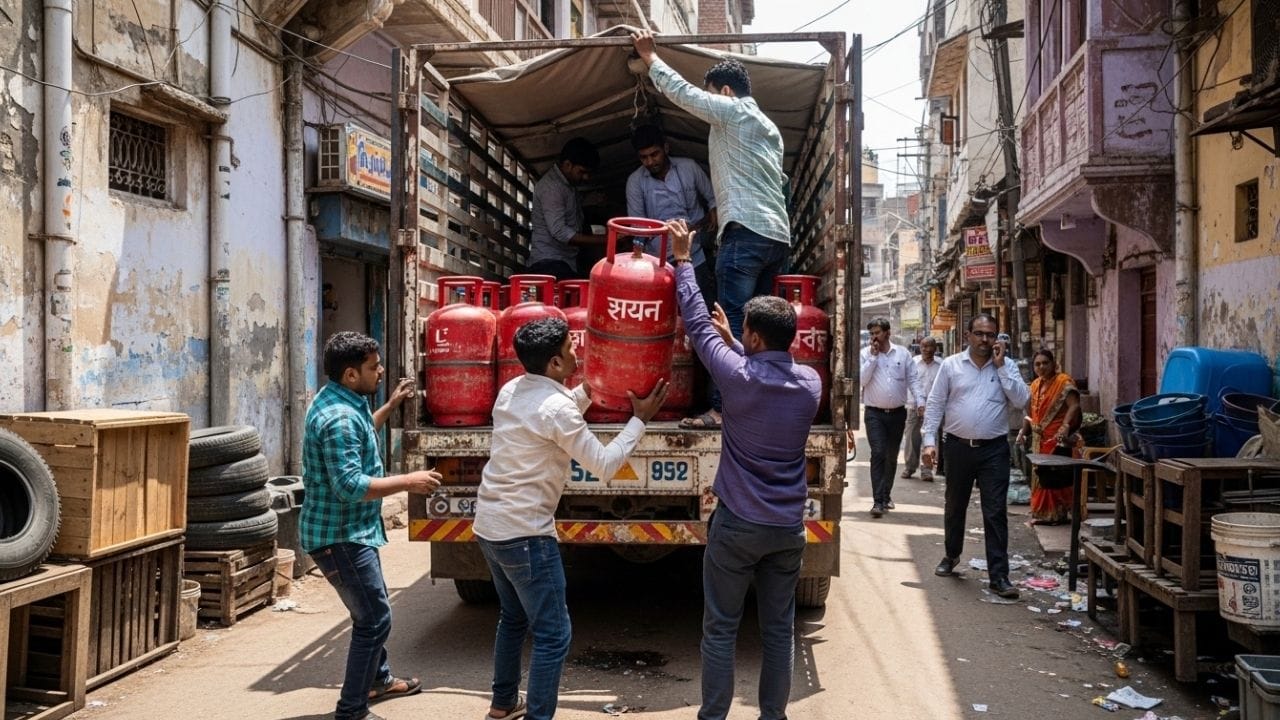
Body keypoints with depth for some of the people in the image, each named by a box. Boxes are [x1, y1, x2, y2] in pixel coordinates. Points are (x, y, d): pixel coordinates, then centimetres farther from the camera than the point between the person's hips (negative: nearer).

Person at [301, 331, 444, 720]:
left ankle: (379, 679, 42)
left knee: (372, 609, 24)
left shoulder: (343, 401, 7)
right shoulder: (338, 416, -26)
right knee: (374, 618, -7)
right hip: (340, 535, -11)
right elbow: (350, 485, -31)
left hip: (350, 530, 11)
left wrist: (390, 406, 21)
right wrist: (408, 481, -26)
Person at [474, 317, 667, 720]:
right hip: (525, 534, -10)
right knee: (553, 635, 0)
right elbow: (605, 465, -13)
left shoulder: (510, 391, 7)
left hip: (489, 526, 10)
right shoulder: (555, 407, -19)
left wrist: (588, 390, 22)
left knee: (513, 618, 25)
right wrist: (640, 419, -4)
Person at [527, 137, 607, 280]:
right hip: (549, 264, -9)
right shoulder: (550, 186, -13)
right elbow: (559, 232, -22)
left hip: (567, 264, 9)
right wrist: (604, 240, -24)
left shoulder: (570, 185, 16)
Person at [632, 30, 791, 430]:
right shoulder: (768, 127, 28)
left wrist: (649, 55, 20)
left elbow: (680, 91, 5)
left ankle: (723, 408, -15)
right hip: (779, 236, 9)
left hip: (746, 232, -9)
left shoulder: (730, 111, 3)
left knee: (732, 323, -12)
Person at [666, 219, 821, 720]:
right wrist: (735, 344, 28)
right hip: (788, 527, 4)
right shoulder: (811, 383, -1)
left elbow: (698, 324, -2)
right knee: (778, 629, 13)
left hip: (737, 525, -4)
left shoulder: (738, 376, -15)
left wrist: (683, 261, 8)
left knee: (720, 629, 7)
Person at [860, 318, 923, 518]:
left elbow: (913, 378, 4)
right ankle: (878, 501, -14)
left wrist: (920, 400, -9)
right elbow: (862, 379, -11)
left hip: (897, 413, 3)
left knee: (892, 456, 12)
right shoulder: (865, 354, 0)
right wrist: (873, 357, -13)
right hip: (874, 413, -3)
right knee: (878, 454, -13)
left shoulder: (902, 353, 4)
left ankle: (886, 495, 29)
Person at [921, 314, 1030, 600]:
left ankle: (998, 575, 0)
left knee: (996, 512, -3)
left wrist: (1000, 366, -11)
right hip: (959, 447, 1)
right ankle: (951, 555, 39)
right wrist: (929, 442, -4)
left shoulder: (1006, 367, 3)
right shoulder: (951, 365, 2)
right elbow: (935, 404, 3)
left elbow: (1021, 400, -9)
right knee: (954, 506, 17)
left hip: (994, 449, -1)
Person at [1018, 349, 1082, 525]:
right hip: (1040, 440, 8)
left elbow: (1074, 406, -21)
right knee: (1041, 475, 11)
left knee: (1054, 475, -6)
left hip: (1057, 440, -8)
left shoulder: (1063, 382, -9)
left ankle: (1058, 514, 2)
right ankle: (1042, 513, 19)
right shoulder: (1035, 385, 15)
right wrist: (1024, 431, 8)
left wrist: (1065, 426, -35)